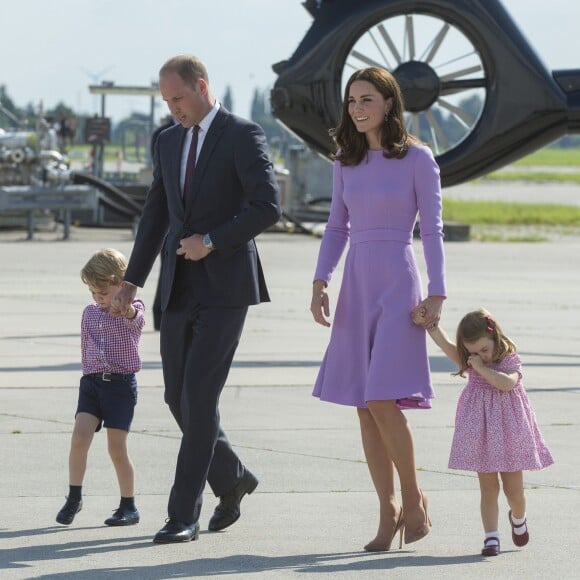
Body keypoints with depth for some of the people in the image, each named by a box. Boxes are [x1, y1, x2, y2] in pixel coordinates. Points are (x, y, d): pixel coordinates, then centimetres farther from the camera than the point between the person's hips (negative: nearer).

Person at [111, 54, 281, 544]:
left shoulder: (243, 136, -6)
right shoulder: (169, 141, 15)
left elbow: (268, 207, -14)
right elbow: (156, 215, 20)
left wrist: (212, 241, -17)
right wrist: (132, 281, 14)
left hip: (225, 287, -7)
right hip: (179, 288, 7)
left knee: (199, 396, -12)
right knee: (180, 399, 8)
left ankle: (184, 514, -8)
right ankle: (232, 479, 30)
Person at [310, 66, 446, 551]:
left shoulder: (417, 159, -3)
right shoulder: (347, 163, 10)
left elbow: (432, 228, -4)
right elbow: (337, 228, 15)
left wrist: (437, 294, -9)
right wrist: (320, 283, 3)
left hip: (397, 284, -5)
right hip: (357, 286, 5)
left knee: (383, 400, -14)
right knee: (365, 406, 2)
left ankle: (414, 499, 3)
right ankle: (389, 511, 9)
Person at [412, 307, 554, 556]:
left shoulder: (510, 360, -6)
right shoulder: (470, 362, 2)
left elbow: (507, 383, -27)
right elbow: (446, 345, -13)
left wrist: (482, 368, -23)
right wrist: (427, 323, -27)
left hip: (508, 430, -2)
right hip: (480, 432, 2)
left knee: (514, 490, 8)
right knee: (488, 488, 0)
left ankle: (518, 519, 38)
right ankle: (491, 537, -1)